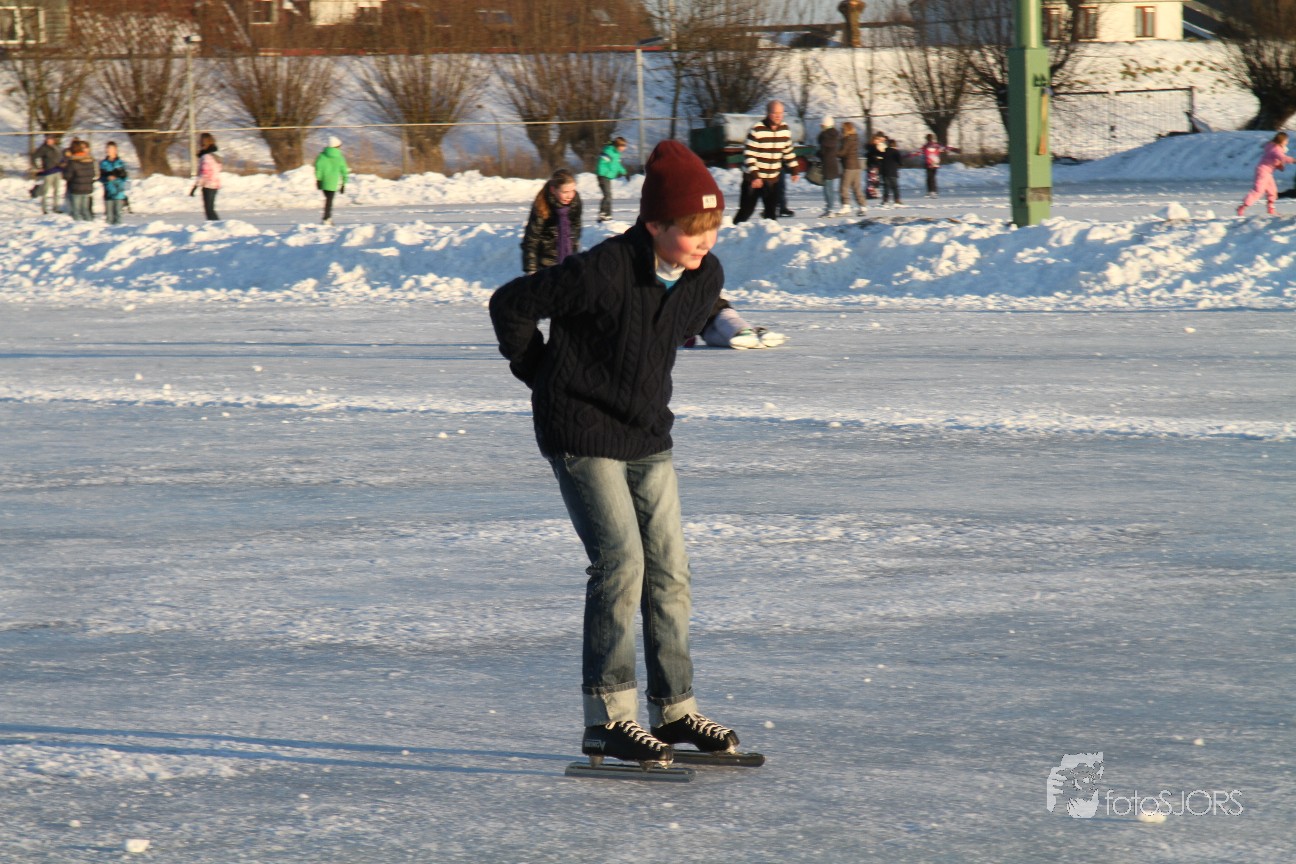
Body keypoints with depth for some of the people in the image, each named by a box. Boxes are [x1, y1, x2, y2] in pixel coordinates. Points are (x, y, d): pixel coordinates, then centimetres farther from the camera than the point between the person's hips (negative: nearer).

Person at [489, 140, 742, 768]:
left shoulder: (706, 276, -3)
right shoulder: (602, 273, -25)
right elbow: (510, 304, -14)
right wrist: (544, 375, -4)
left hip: (648, 438, 7)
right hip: (583, 436, -7)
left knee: (669, 569, 7)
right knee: (621, 562, -15)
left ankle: (675, 709, 17)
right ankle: (607, 718, -11)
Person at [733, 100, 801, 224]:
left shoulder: (785, 129, 1)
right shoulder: (757, 130, -18)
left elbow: (789, 152, 16)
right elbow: (749, 155, -18)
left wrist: (794, 170, 15)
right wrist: (754, 176, -23)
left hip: (773, 178, 5)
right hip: (753, 177, -5)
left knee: (772, 212, 4)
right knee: (746, 210, -3)